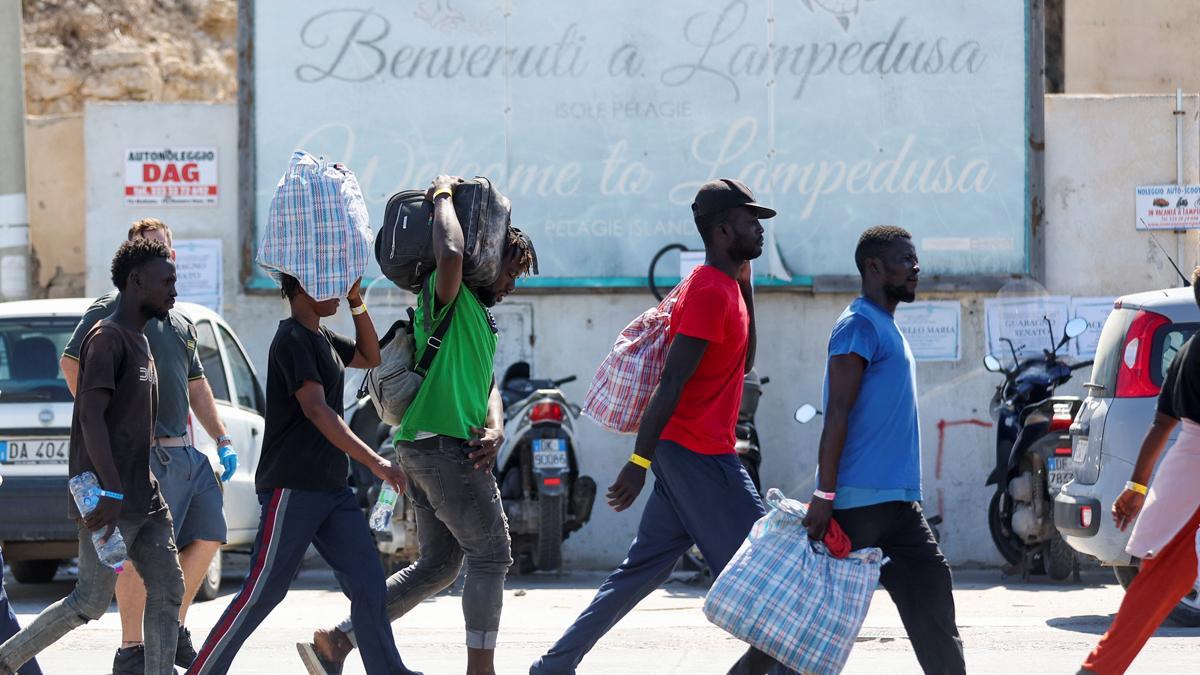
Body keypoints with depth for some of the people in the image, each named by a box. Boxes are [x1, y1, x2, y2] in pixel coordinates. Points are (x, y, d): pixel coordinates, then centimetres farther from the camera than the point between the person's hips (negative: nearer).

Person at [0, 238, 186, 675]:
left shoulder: (139, 343, 17)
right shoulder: (107, 338, -12)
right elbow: (91, 417, -22)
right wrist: (111, 492, -28)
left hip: (144, 500, 9)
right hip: (110, 504, -9)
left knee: (168, 592, 1)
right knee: (91, 602, -4)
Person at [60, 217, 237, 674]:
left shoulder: (180, 323, 21)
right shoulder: (112, 311, -4)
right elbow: (72, 363, -12)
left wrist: (223, 441, 20)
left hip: (185, 450, 8)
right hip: (144, 453, -8)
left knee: (207, 537, 8)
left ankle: (173, 630, 21)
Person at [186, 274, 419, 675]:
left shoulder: (322, 338, 15)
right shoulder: (293, 339, -13)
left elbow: (369, 358, 30)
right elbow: (316, 410, -24)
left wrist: (357, 303, 13)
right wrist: (373, 461, -31)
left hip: (331, 488, 9)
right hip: (292, 489, -9)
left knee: (367, 583, 1)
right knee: (263, 592, -7)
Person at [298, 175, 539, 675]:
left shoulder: (480, 317, 24)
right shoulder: (449, 298, -6)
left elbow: (487, 384, 18)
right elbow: (449, 253, -28)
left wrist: (495, 430, -3)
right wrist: (443, 195, -13)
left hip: (424, 447, 10)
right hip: (444, 443, -10)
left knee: (437, 564, 12)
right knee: (490, 556, -3)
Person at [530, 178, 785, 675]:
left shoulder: (724, 288, 15)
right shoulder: (711, 293, -16)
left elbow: (742, 362, 25)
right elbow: (671, 382, -20)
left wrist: (745, 282, 17)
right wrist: (639, 461, -22)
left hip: (685, 453, 10)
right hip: (700, 455, -10)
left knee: (643, 569, 10)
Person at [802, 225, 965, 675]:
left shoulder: (888, 329, 19)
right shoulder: (860, 325, -10)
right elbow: (837, 413, -17)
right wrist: (824, 494, -22)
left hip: (898, 501, 9)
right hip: (859, 499, -9)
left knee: (931, 589, 4)